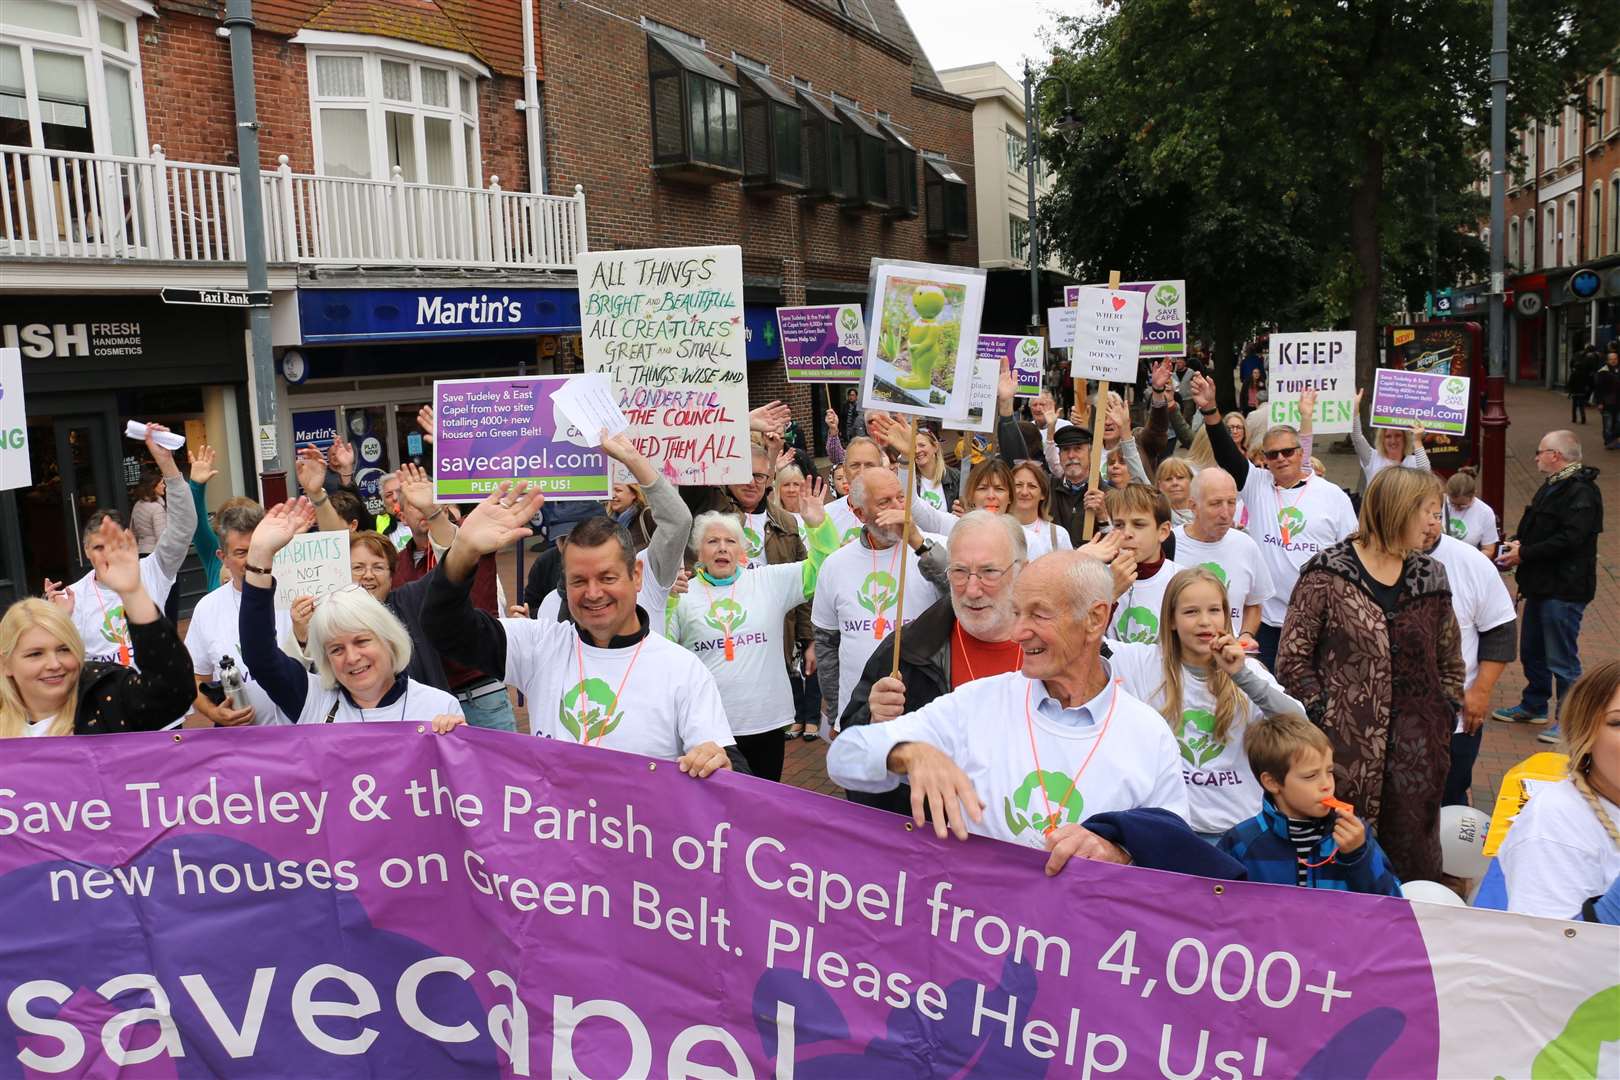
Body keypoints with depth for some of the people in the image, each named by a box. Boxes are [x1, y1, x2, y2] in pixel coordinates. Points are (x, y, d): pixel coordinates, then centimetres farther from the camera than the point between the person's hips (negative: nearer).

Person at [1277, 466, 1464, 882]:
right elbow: (1292, 659, -5)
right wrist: (1325, 717, -10)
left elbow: (1451, 663, 20)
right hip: (1347, 749, -4)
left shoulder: (1431, 578, 11)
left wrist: (1444, 718, 10)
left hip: (1418, 753, 4)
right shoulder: (1327, 574, -5)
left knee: (1415, 863, 9)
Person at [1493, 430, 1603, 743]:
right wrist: (1518, 543, 4)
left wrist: (1524, 554, -20)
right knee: (1532, 652, 20)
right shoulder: (1553, 486, 14)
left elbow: (1568, 540, -26)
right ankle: (1533, 706, 35)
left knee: (1562, 659, -3)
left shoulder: (1581, 493, -19)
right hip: (1541, 586, 10)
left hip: (1564, 590, -10)